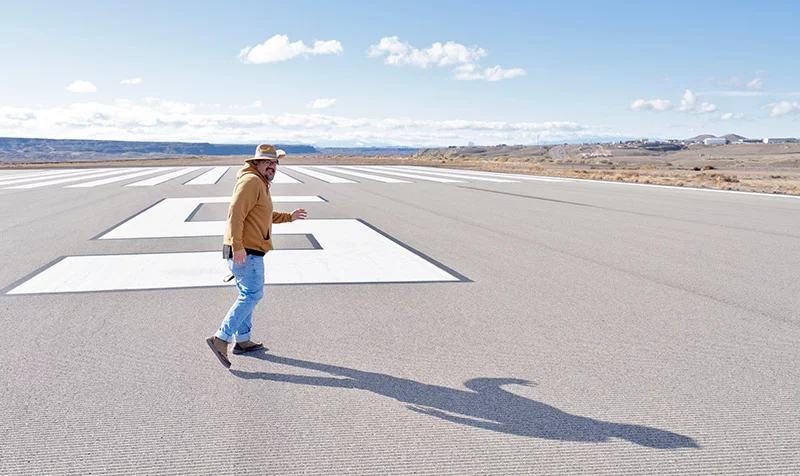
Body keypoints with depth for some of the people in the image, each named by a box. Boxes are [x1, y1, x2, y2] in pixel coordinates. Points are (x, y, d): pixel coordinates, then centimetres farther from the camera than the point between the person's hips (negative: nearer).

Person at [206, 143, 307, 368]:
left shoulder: (260, 183, 21)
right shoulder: (251, 181, -12)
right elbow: (235, 213, -23)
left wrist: (289, 217, 35)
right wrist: (237, 246, -28)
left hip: (247, 251, 11)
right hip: (244, 252, -11)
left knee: (248, 295, 18)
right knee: (252, 295, -8)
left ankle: (242, 341, 28)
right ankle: (220, 339, -7)